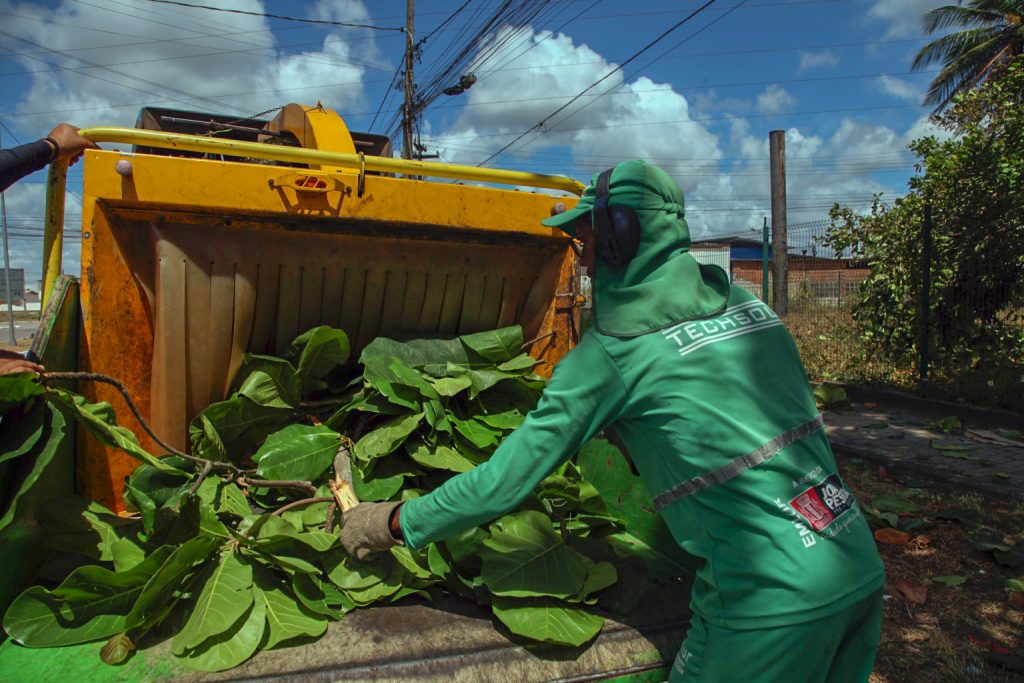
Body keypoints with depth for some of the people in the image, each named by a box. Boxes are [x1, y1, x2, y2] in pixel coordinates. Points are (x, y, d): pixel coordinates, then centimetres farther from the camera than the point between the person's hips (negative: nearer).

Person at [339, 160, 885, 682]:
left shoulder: (613, 353, -13)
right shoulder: (745, 302, 8)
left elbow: (506, 480, -9)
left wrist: (393, 522, 4)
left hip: (773, 599, -7)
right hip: (861, 567, 8)